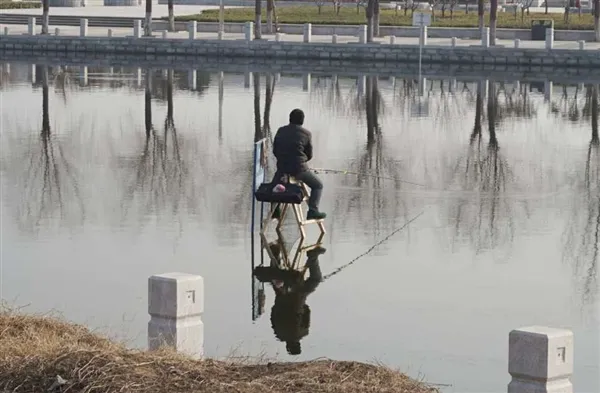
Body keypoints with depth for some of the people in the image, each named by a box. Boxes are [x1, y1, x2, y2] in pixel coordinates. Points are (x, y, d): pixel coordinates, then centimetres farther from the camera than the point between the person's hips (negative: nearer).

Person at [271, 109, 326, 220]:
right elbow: (309, 155, 2)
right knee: (318, 185, 13)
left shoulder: (280, 131, 5)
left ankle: (274, 211, 33)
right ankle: (313, 210, -3)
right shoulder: (306, 134, -6)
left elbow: (275, 151, 10)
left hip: (282, 167, 4)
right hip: (299, 168, -4)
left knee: (274, 185, 33)